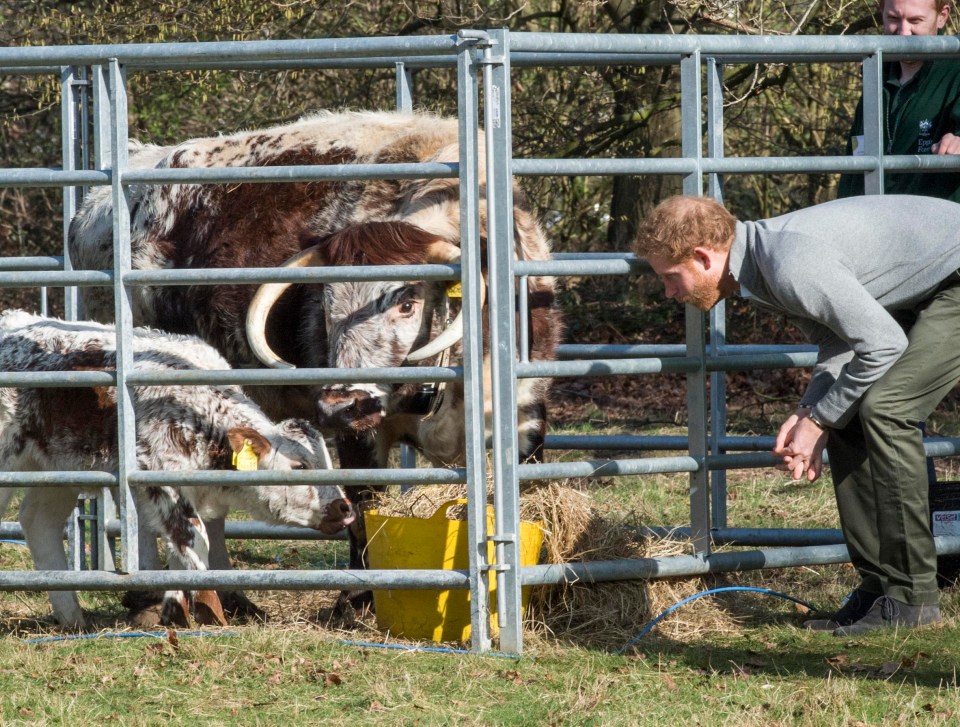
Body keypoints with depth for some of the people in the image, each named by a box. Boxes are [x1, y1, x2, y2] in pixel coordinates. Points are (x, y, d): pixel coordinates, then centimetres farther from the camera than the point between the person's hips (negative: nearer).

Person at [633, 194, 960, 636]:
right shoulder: (762, 269, 3)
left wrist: (819, 420, -18)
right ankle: (877, 586, 8)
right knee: (845, 414, 5)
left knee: (884, 408, -19)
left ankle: (912, 596, -13)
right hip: (923, 295, 10)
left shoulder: (791, 263, -29)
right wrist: (809, 410, -7)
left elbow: (883, 342, -28)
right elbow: (838, 341, 10)